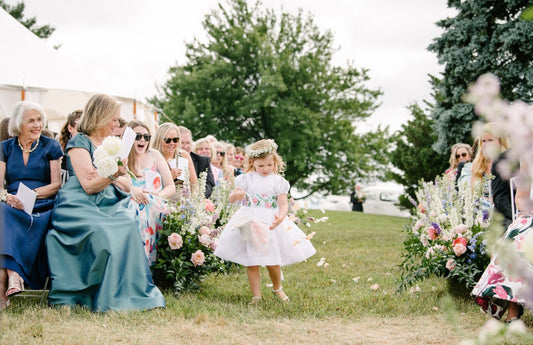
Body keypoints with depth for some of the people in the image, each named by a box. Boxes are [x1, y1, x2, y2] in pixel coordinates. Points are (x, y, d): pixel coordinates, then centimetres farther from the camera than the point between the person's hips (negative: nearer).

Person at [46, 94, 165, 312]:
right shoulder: (79, 143, 1)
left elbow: (127, 186, 15)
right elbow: (89, 185, -11)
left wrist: (112, 177, -6)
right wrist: (114, 174, -25)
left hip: (111, 205, 5)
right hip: (80, 206, -5)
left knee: (129, 224, -29)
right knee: (102, 231, -35)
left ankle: (131, 292, -28)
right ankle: (108, 297, -29)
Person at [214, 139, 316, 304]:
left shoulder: (278, 181, -1)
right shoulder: (246, 179, 1)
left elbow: (283, 204, -8)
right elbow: (231, 198, 1)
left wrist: (280, 217, -29)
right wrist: (236, 194, -24)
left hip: (271, 225, 0)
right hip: (249, 224, 0)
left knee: (273, 263, 6)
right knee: (252, 264, 2)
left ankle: (277, 288, 34)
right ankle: (256, 295, 14)